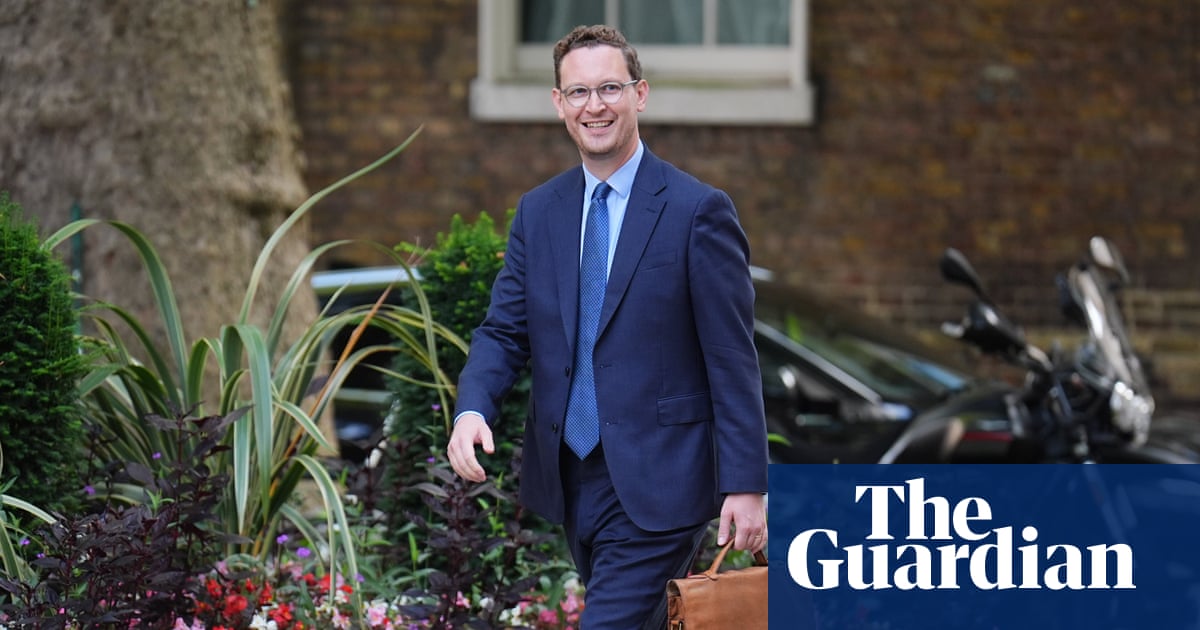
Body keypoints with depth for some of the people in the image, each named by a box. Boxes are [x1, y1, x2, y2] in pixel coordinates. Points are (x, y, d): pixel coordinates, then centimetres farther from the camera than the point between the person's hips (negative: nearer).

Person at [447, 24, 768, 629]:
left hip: (656, 482, -6)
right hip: (571, 477, 6)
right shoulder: (538, 211, 9)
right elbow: (504, 330, 8)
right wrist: (472, 408, -14)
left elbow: (733, 358, -9)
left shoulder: (697, 210, -8)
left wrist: (746, 486, -12)